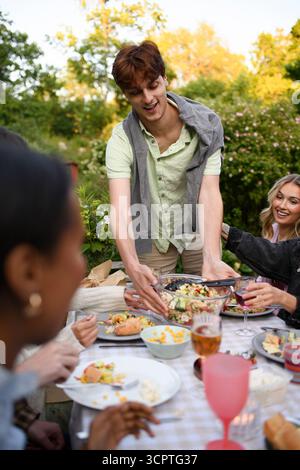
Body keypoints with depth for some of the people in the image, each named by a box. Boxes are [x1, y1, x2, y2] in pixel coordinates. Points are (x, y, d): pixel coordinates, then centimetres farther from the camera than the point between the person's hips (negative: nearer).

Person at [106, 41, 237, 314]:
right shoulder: (122, 140, -20)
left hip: (198, 231, 1)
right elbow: (121, 208, -32)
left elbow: (210, 193, -26)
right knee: (153, 311, 3)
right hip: (150, 238, -1)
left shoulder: (206, 124, -17)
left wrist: (211, 259, -40)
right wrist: (132, 266, -50)